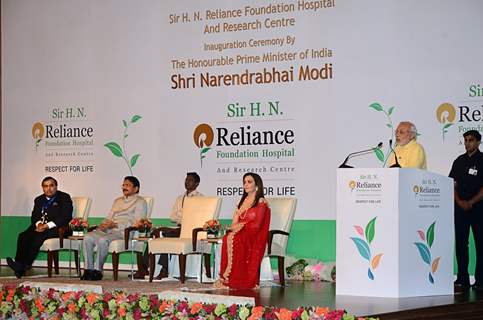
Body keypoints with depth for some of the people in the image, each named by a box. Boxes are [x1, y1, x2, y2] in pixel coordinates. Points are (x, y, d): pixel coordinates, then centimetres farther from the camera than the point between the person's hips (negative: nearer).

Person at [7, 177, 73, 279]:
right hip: (40, 227, 6)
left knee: (39, 236, -33)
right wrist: (39, 224, -12)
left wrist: (47, 225, -19)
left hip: (57, 228, -6)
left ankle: (25, 265, -35)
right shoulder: (39, 200, 20)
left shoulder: (64, 198, 1)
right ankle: (19, 264, -31)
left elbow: (65, 217, -10)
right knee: (23, 236, -22)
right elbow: (34, 217, 14)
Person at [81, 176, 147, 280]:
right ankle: (88, 269, -20)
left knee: (102, 240, -35)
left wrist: (115, 225, -14)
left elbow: (137, 223, -7)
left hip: (124, 232, -7)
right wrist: (104, 224, 2)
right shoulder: (117, 201, 30)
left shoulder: (140, 202, 5)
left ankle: (98, 271, -25)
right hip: (109, 230, 7)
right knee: (88, 238, -21)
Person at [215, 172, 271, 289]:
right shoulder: (242, 201, 21)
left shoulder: (261, 202, 0)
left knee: (235, 240, -34)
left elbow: (256, 225, -10)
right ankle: (225, 279, -31)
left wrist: (240, 225, -9)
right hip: (241, 235, 5)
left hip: (255, 238, -5)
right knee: (227, 239, -28)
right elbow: (235, 223, 14)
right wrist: (234, 227, -8)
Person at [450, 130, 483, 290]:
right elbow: (454, 184, 11)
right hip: (460, 207, 4)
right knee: (460, 242, 3)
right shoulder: (459, 161, 12)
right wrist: (459, 201, -5)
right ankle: (462, 278, 7)